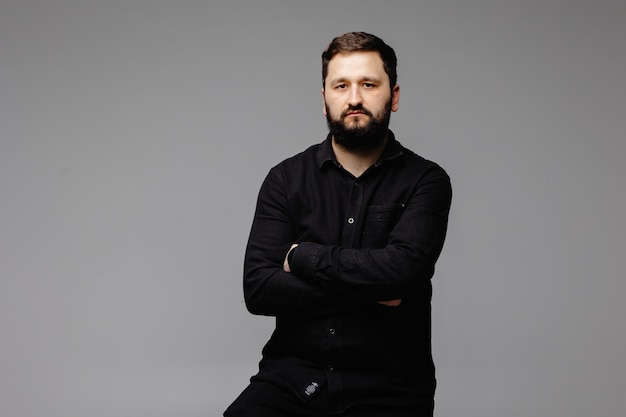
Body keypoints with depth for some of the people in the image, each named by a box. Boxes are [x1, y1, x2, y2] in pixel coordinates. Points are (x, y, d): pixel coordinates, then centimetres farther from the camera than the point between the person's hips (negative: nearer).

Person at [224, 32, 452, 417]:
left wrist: (302, 255, -5)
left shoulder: (426, 181, 1)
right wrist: (365, 291, -9)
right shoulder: (286, 179, 7)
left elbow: (402, 268, -16)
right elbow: (258, 289, -3)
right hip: (291, 378, 1)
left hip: (387, 386, -1)